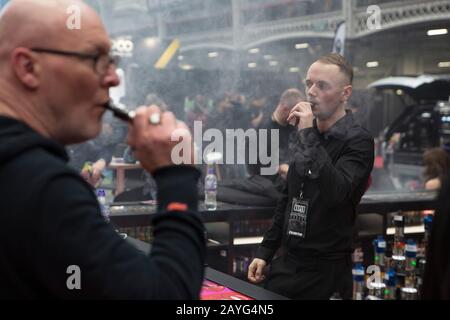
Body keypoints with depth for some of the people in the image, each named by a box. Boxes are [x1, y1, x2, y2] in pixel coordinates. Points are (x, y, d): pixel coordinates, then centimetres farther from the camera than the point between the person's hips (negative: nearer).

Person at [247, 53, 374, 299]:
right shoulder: (308, 135, 9)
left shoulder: (358, 142, -14)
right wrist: (265, 251, 13)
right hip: (287, 261, 7)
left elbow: (335, 194, -30)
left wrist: (308, 136, -26)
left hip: (325, 268, -6)